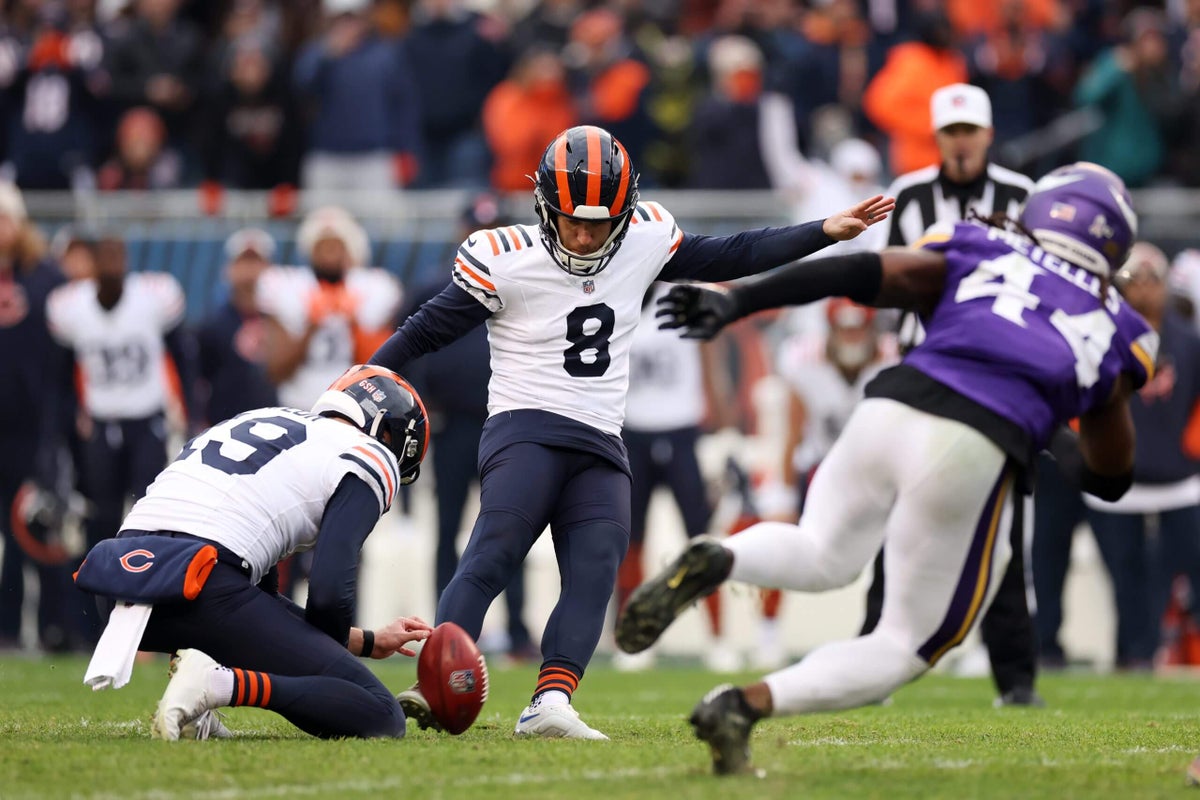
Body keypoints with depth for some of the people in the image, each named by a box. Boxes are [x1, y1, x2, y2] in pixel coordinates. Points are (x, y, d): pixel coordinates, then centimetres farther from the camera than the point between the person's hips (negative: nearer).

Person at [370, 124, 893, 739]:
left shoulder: (644, 239, 6)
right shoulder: (507, 262, -7)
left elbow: (724, 258, 17)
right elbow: (430, 329, 0)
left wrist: (826, 232, 14)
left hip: (600, 447, 4)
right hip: (525, 431, -4)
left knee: (595, 571, -17)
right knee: (493, 556, -24)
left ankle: (550, 705, -30)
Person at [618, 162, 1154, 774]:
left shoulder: (975, 253, 23)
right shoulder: (1116, 335, 24)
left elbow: (862, 271, 5)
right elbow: (1110, 479, 30)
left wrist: (738, 300, 0)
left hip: (890, 411, 2)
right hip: (972, 453, -2)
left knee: (821, 557, 30)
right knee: (906, 645, 13)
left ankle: (713, 563, -4)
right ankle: (746, 704, -11)